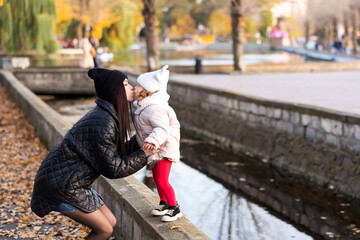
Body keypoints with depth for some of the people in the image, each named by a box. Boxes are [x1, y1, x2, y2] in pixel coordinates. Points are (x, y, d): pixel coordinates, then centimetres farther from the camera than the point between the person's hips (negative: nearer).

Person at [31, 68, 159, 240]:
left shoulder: (106, 115, 7)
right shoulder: (103, 123, -23)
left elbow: (116, 153, 14)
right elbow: (112, 169, -18)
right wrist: (144, 155, -10)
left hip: (73, 182, 10)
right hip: (61, 185, -10)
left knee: (111, 222, 11)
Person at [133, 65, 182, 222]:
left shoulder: (155, 109, -25)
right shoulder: (143, 107, 9)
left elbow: (162, 128, -36)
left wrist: (152, 140, -52)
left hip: (163, 149, -11)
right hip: (154, 151, 11)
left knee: (162, 181, -11)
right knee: (157, 179, 19)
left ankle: (175, 208, 2)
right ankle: (164, 203, 36)